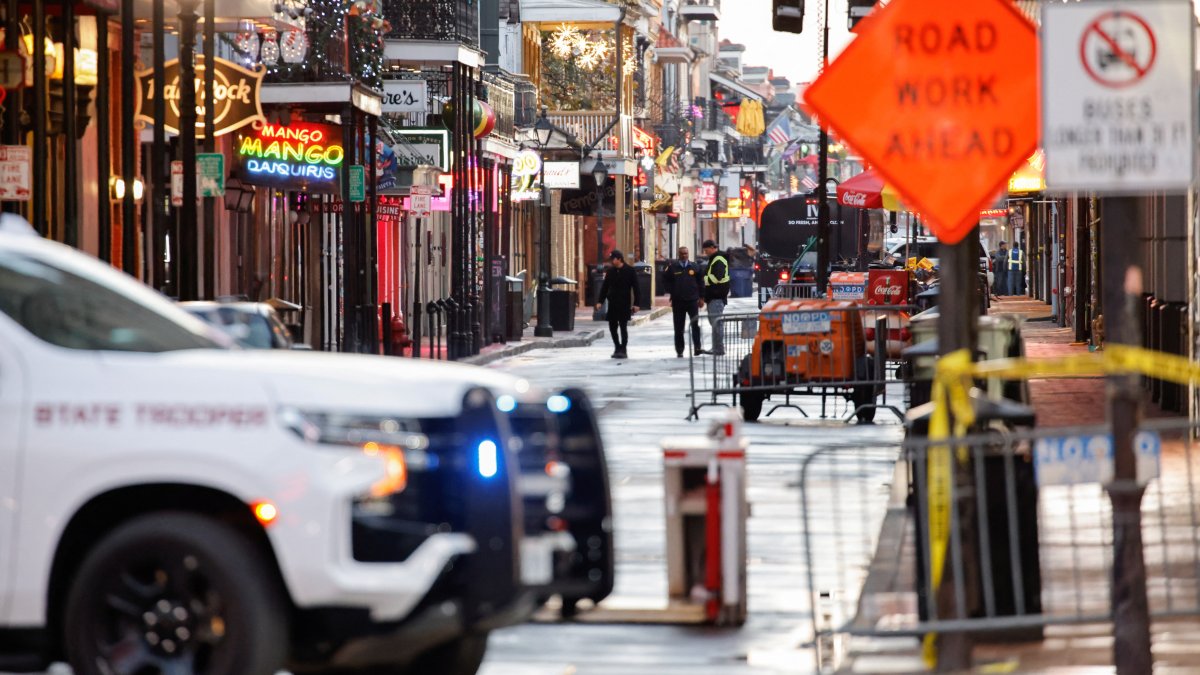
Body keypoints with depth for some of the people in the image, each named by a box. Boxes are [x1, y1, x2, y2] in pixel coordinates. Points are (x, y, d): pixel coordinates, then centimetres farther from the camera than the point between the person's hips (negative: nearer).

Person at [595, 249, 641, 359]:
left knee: (623, 327, -4)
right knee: (612, 326, 6)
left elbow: (635, 288, -4)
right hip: (612, 303, 5)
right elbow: (604, 287, 11)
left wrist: (637, 303, -9)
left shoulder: (630, 271, -4)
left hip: (624, 304, -5)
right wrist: (600, 301, 4)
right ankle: (617, 348, 18)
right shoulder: (610, 271, 8)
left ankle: (623, 350, 1)